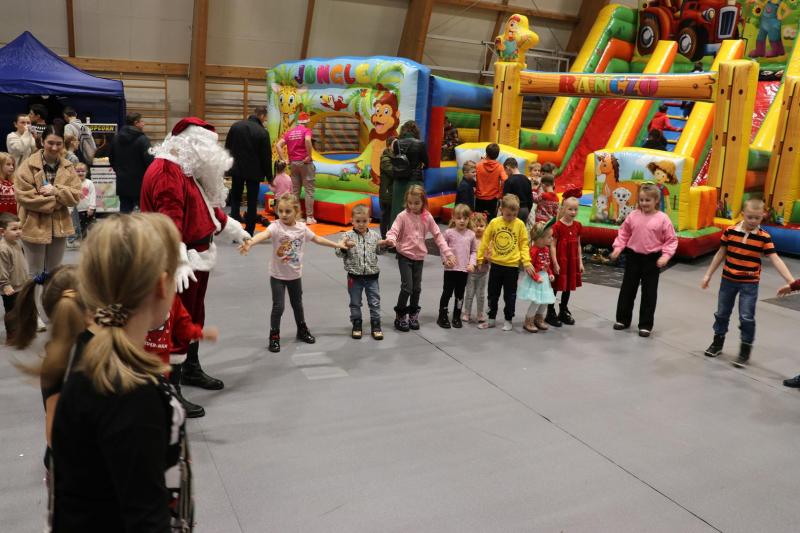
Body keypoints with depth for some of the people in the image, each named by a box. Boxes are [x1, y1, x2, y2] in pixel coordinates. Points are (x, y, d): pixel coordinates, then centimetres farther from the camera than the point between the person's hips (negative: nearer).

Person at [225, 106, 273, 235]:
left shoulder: (235, 126, -1)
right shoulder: (263, 132, -14)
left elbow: (227, 147, 6)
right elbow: (266, 156, -10)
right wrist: (269, 176, -1)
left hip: (237, 169, 3)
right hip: (254, 171, -3)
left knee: (235, 198, 15)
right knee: (252, 202, 8)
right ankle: (249, 233, 10)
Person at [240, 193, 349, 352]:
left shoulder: (302, 227, -7)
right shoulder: (276, 226, -21)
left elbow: (317, 239, 9)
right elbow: (264, 234, -42)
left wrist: (337, 245, 13)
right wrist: (250, 243, -62)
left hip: (295, 274, 4)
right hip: (277, 275, -4)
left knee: (297, 304, 20)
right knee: (278, 306, -2)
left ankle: (302, 330, 41)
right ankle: (274, 336, 17)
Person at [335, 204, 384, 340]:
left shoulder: (374, 235, -1)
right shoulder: (348, 236, -9)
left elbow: (379, 251, 12)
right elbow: (339, 253, -8)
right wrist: (344, 247, -28)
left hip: (372, 275, 2)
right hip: (354, 276, -1)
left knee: (375, 302, 8)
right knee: (355, 303, 12)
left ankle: (375, 326, 20)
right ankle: (357, 326, 26)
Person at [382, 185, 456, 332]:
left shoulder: (427, 217, -1)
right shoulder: (403, 216, -10)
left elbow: (438, 235, 3)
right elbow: (394, 231, -18)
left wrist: (447, 252, -3)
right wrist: (391, 240, -42)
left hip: (419, 257, 4)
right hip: (405, 256, -3)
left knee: (417, 288, 11)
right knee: (407, 287, -8)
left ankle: (413, 315, 27)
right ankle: (400, 316, 9)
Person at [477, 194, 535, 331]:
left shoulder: (520, 224, -8)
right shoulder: (494, 223, -5)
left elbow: (524, 245, -2)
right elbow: (485, 241, 4)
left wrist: (527, 262, -10)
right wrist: (480, 258, 7)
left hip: (512, 265, -2)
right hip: (496, 264, 2)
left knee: (510, 295, 9)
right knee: (493, 294, 13)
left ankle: (508, 320, 23)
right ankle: (491, 319, 27)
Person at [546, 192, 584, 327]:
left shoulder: (577, 226, 5)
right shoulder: (557, 226, -13)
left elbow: (578, 245, 10)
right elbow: (553, 245, -12)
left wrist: (580, 262, 9)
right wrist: (555, 263, -16)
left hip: (572, 262, 6)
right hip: (560, 261, -6)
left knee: (568, 287, 15)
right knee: (555, 287, 3)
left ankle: (563, 312, 30)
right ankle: (550, 314, 14)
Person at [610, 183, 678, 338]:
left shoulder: (662, 219, -9)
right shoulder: (633, 216, -2)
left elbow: (671, 240, -6)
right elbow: (624, 233, 8)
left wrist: (666, 255, -16)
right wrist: (618, 247, -4)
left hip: (652, 259, -2)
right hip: (633, 256, 2)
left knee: (649, 292, 5)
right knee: (627, 288, 11)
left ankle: (646, 324, 15)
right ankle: (623, 319, 25)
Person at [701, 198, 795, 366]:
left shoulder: (764, 237, -10)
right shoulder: (730, 231, -6)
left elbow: (775, 259, -13)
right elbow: (720, 254, 4)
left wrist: (791, 281, -22)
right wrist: (708, 275, 8)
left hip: (750, 283, -2)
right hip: (728, 280, 2)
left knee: (747, 317, -2)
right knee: (722, 313, 14)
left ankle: (745, 350, 14)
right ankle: (717, 342, 33)